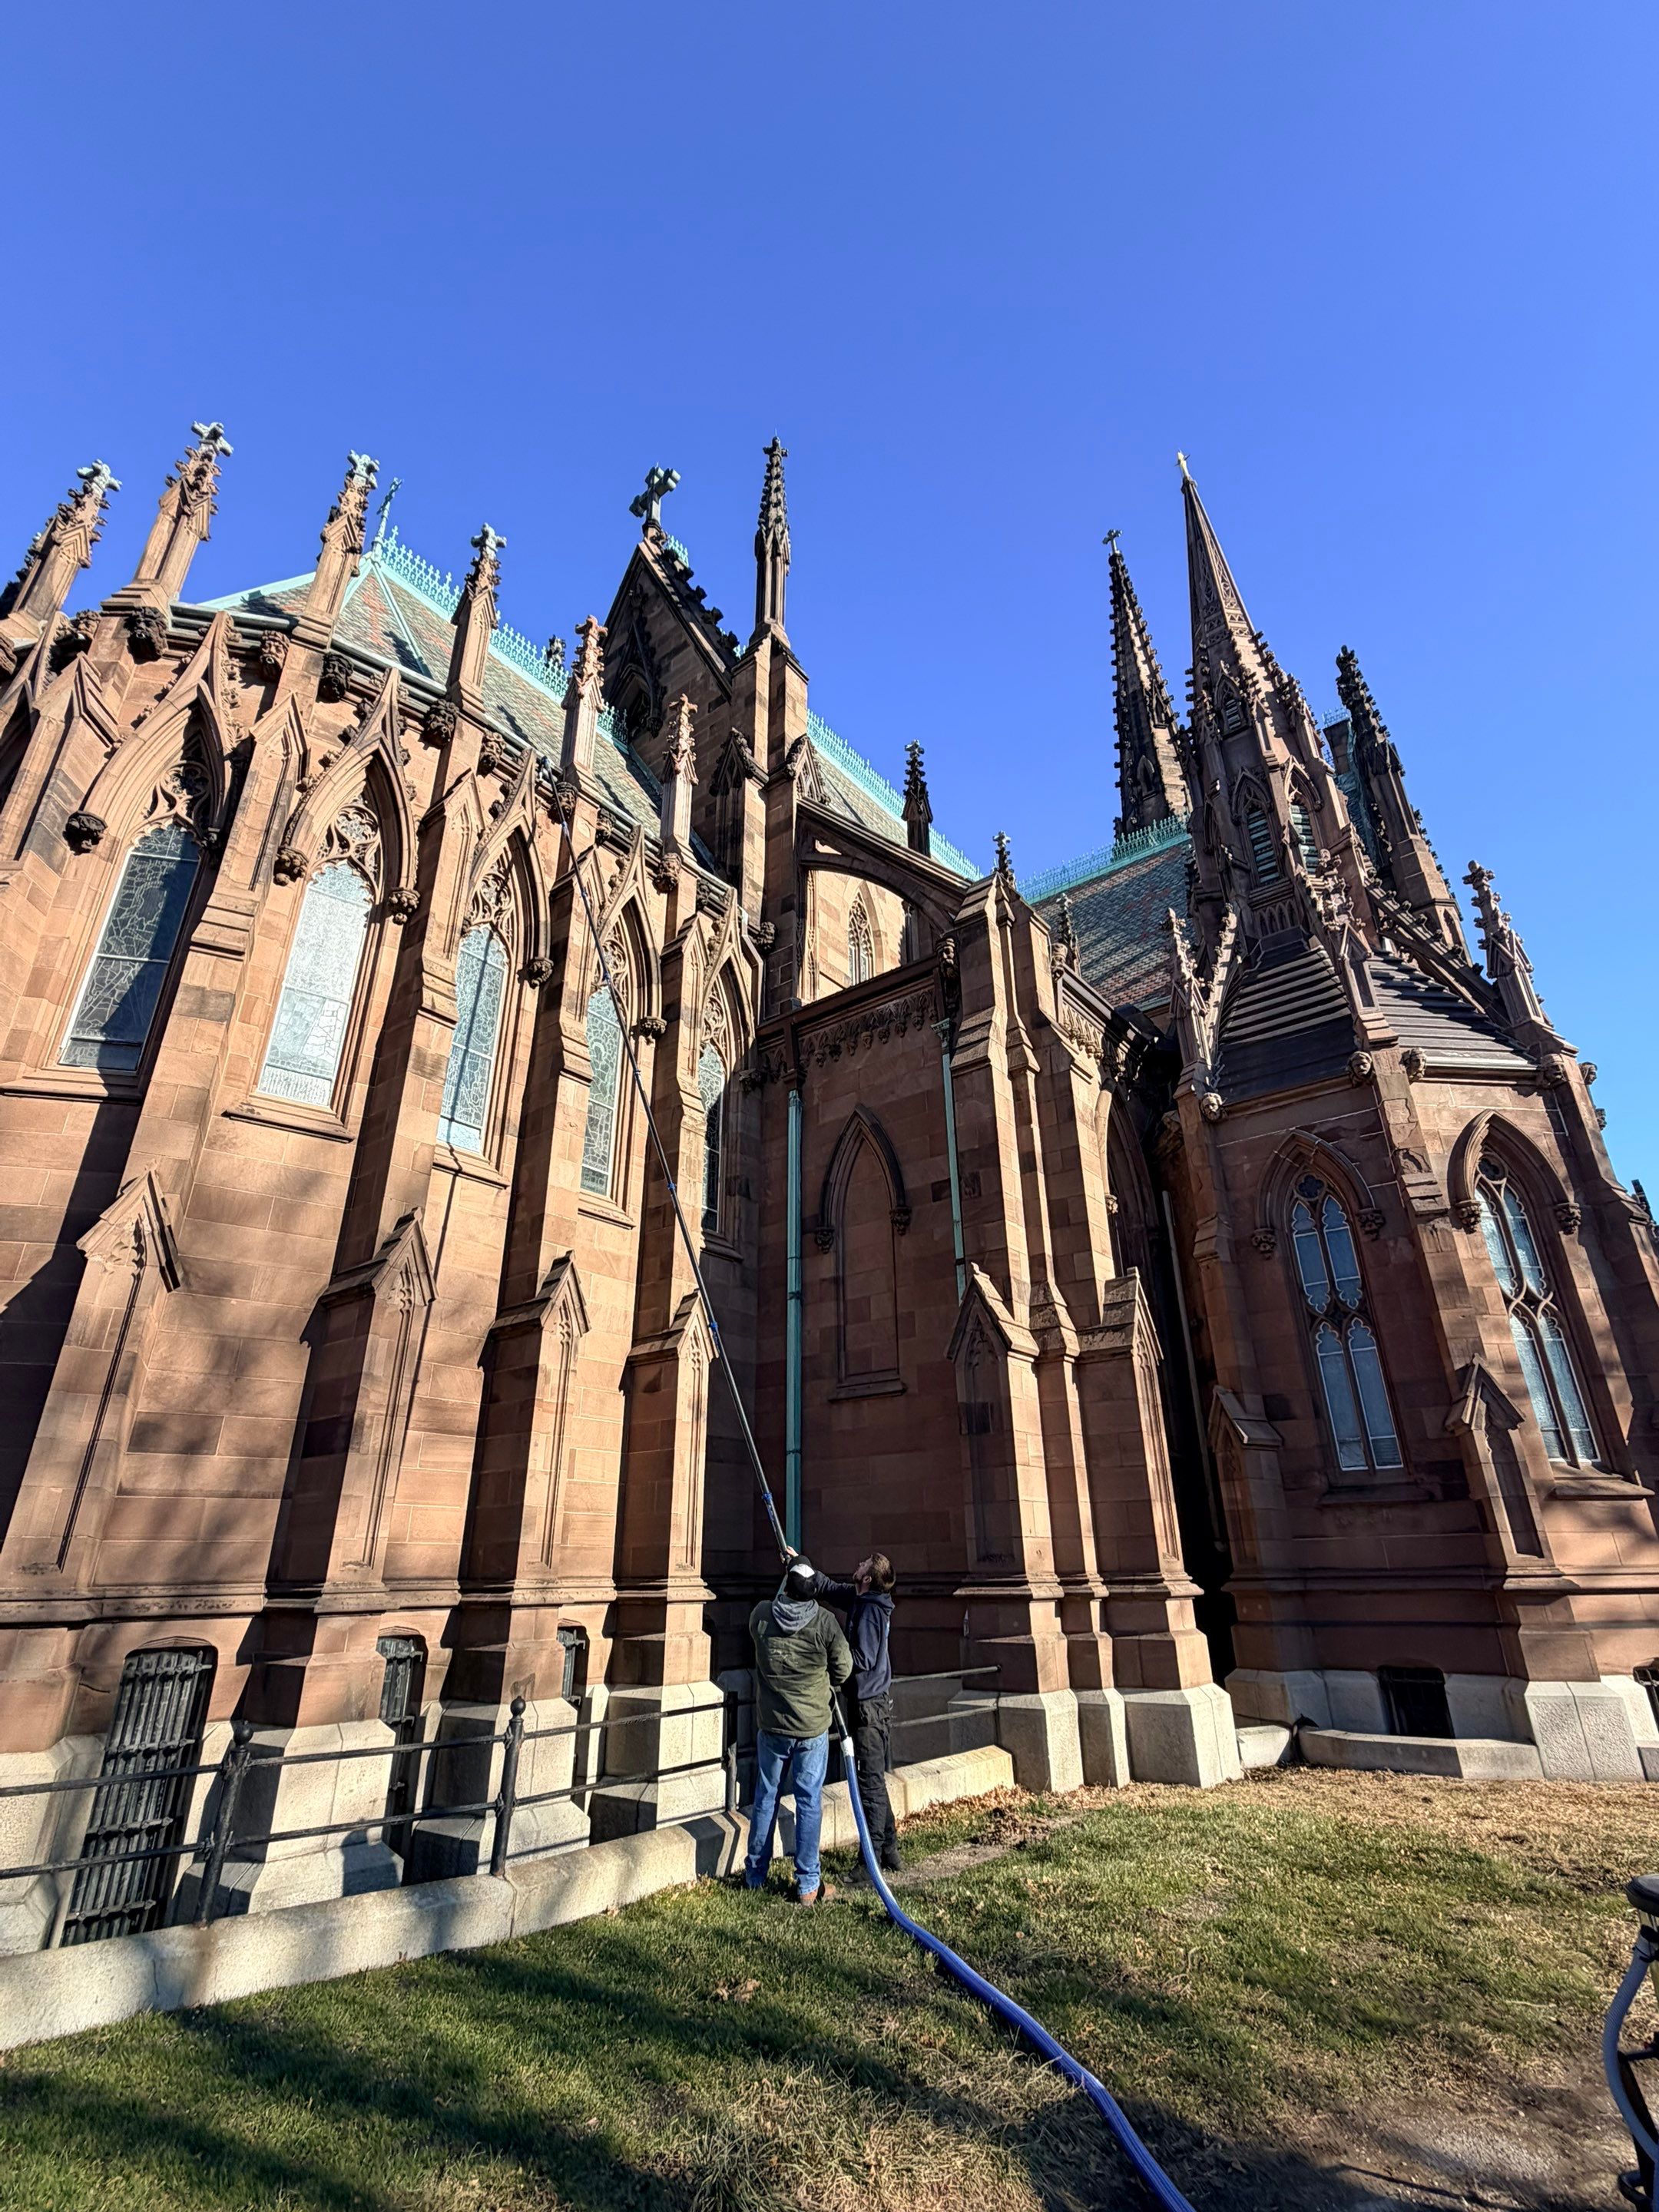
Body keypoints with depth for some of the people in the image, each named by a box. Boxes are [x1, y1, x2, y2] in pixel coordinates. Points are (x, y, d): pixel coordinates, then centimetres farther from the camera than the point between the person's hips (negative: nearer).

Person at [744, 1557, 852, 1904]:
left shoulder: (761, 1614, -12)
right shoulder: (825, 1622, -17)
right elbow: (842, 1669, -5)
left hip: (771, 1724, 3)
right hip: (813, 1727, -2)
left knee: (765, 1798, 17)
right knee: (809, 1803, 8)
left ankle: (756, 1875, 30)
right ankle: (808, 1885, 15)